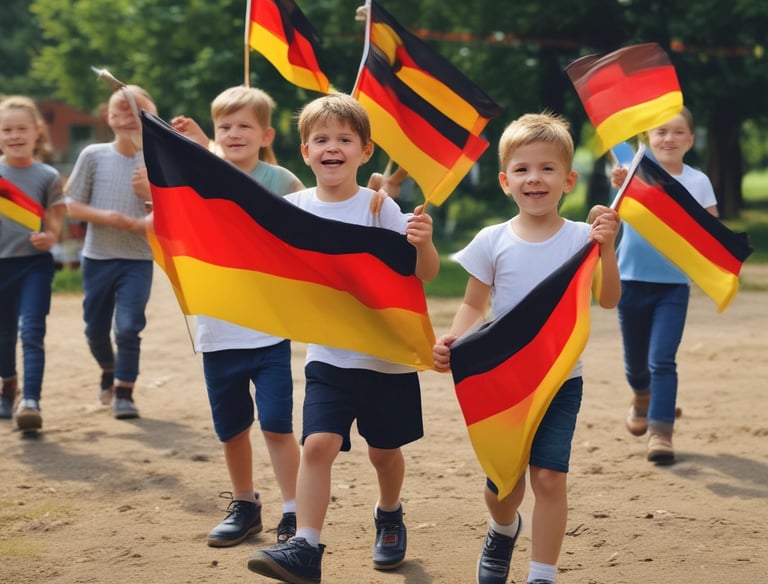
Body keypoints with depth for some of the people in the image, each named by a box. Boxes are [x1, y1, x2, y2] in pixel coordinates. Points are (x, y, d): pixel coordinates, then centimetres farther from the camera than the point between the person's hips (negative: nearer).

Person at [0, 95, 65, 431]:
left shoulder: (48, 177, -3)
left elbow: (54, 226, 1)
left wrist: (49, 237, -20)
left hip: (34, 264, -2)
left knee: (31, 332, -13)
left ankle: (31, 402, -17)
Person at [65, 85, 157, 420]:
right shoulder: (93, 156, -1)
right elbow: (73, 207, 0)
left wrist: (150, 193, -17)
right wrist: (106, 217, -17)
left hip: (138, 259, -1)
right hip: (97, 257, 1)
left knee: (129, 327, -12)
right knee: (95, 328, 12)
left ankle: (123, 392, 1)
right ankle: (109, 372, 40)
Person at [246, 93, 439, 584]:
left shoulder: (379, 206, -12)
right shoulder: (295, 208, -4)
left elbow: (427, 273, -15)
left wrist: (423, 243, -38)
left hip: (389, 355, -1)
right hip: (329, 357, 1)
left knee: (384, 450, 15)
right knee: (318, 444, -16)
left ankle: (390, 517, 43)